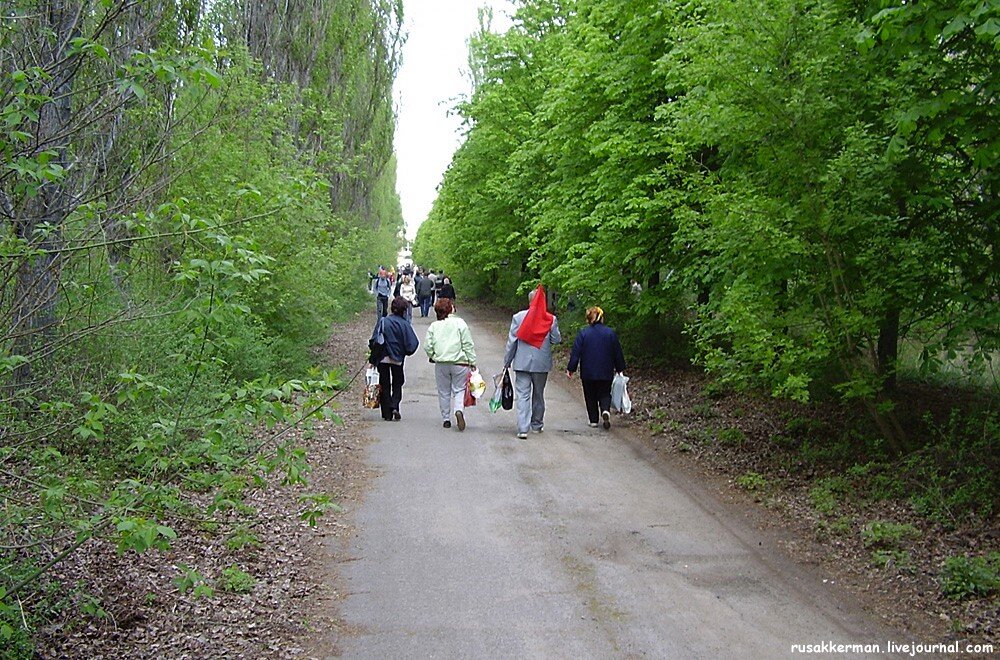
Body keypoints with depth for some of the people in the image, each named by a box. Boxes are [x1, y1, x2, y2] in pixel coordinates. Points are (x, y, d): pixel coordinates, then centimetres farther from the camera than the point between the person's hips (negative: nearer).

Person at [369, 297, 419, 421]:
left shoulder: (382, 321, -7)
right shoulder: (404, 324, -9)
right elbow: (413, 343, -12)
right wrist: (406, 352, 9)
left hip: (382, 358, 1)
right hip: (398, 359, 0)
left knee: (384, 385, 10)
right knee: (397, 384, 16)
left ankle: (387, 413, 9)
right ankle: (395, 406, -5)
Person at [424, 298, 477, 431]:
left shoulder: (433, 326, 2)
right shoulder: (460, 323, -6)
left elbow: (428, 346, 1)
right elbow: (468, 345, -6)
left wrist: (434, 357, 17)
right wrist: (472, 362, 0)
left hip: (441, 364, 3)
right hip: (459, 363, -2)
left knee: (444, 392, 14)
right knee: (459, 389, 5)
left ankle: (446, 419, 19)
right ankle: (459, 410, -20)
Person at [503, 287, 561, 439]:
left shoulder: (518, 317, -4)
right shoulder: (551, 319, -4)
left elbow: (511, 341, -2)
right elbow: (557, 339, -1)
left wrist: (507, 362, 6)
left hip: (523, 362, -1)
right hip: (542, 363, 1)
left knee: (522, 395, -1)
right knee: (539, 394, 17)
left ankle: (523, 428, -11)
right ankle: (537, 424, 30)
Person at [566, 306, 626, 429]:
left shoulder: (583, 333, -7)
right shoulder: (610, 333, -1)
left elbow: (575, 353, -7)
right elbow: (618, 353, 5)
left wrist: (570, 369, -1)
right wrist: (619, 368, 16)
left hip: (588, 373, -1)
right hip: (606, 373, 1)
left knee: (590, 397, 12)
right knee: (604, 394, 12)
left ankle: (593, 420, 13)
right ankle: (605, 410, -16)